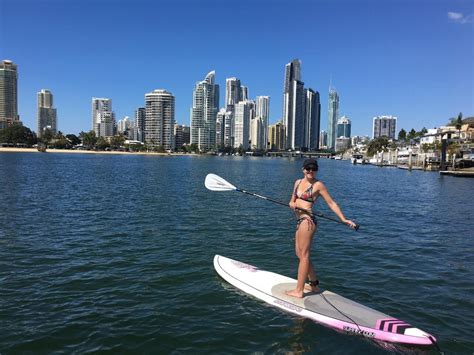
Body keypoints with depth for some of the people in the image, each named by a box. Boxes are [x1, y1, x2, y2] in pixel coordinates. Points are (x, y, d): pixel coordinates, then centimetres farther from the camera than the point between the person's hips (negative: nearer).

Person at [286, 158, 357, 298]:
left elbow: (331, 203, -4)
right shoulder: (298, 182, 14)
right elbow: (291, 202, 16)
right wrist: (295, 205, -8)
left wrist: (344, 219, -10)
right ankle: (314, 284, 29)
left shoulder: (318, 185, -5)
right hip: (300, 220, 8)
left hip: (307, 221, -8)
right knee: (300, 254, 15)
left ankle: (299, 290, 7)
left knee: (303, 255, -2)